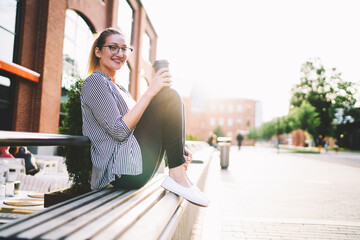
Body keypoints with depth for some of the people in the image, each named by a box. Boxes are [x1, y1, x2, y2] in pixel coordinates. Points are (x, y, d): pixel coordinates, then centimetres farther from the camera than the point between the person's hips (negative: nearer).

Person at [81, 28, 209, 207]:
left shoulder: (119, 89, 27)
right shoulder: (95, 82, -2)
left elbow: (139, 125, 21)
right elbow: (119, 131, -15)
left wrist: (177, 149, 8)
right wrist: (150, 92, -16)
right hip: (123, 170, -9)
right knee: (169, 96, -13)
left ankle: (177, 175, -5)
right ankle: (177, 176, -16)